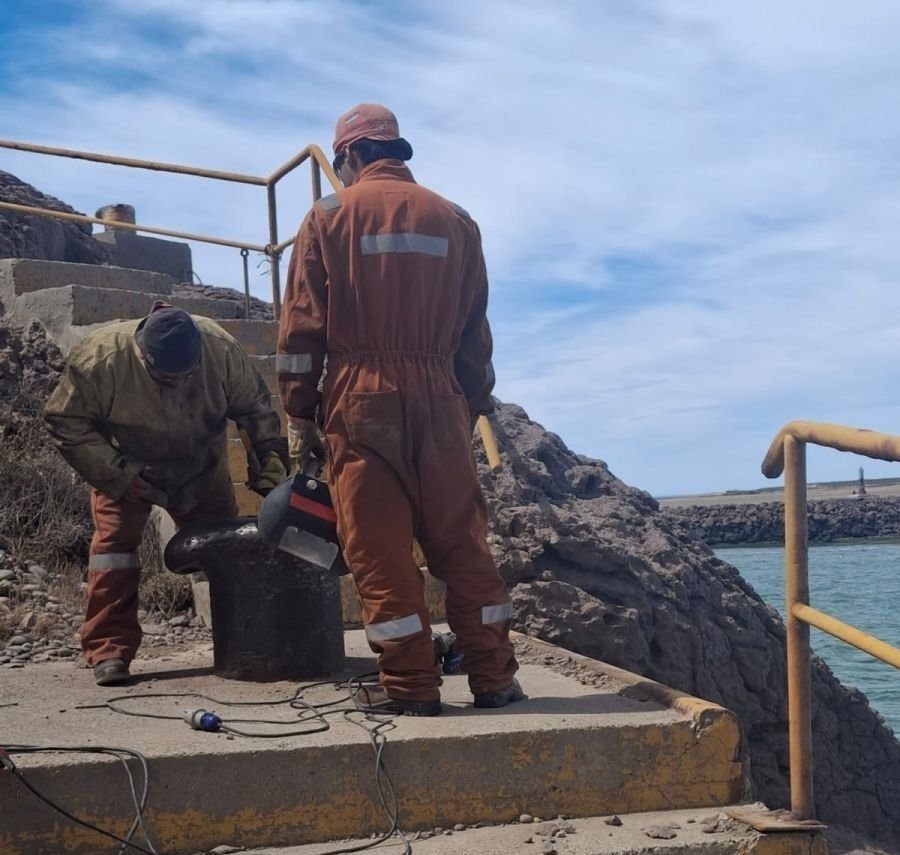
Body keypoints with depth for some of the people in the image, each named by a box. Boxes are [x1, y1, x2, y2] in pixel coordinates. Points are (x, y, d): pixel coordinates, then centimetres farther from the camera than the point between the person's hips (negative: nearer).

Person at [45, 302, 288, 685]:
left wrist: (271, 463, -17)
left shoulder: (222, 349, -27)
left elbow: (255, 408, -10)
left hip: (203, 472, 3)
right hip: (122, 471, -2)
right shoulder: (100, 358, -34)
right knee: (114, 545, -13)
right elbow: (65, 421, -23)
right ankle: (109, 650, -8)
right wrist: (116, 475, -28)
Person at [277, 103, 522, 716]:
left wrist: (299, 415, 3)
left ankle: (410, 686, 3)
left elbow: (302, 325, 0)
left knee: (379, 545, 1)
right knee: (461, 540, 8)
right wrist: (472, 410, 17)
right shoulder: (454, 220, 12)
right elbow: (475, 331, 12)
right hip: (439, 396, 3)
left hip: (361, 398, -3)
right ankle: (494, 678, 11)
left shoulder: (330, 216, 4)